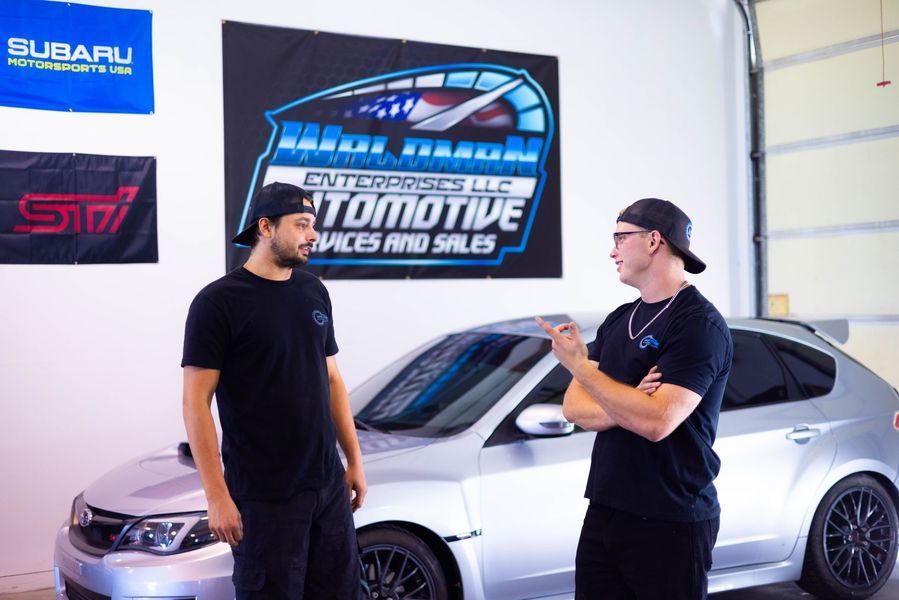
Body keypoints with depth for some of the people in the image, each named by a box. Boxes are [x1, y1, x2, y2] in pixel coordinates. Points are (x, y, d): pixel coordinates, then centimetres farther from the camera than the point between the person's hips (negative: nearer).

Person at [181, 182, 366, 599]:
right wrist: (217, 496, -16)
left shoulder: (314, 293, 9)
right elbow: (196, 402, -12)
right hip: (263, 497, -6)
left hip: (330, 486, 6)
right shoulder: (219, 302, -10)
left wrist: (354, 459, 13)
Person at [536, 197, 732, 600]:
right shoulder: (618, 320, 11)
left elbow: (657, 423, -25)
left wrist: (581, 367, -18)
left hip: (670, 523, -7)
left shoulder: (699, 325, -14)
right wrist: (631, 407, -15)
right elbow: (573, 408, 5)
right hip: (603, 512, 7)